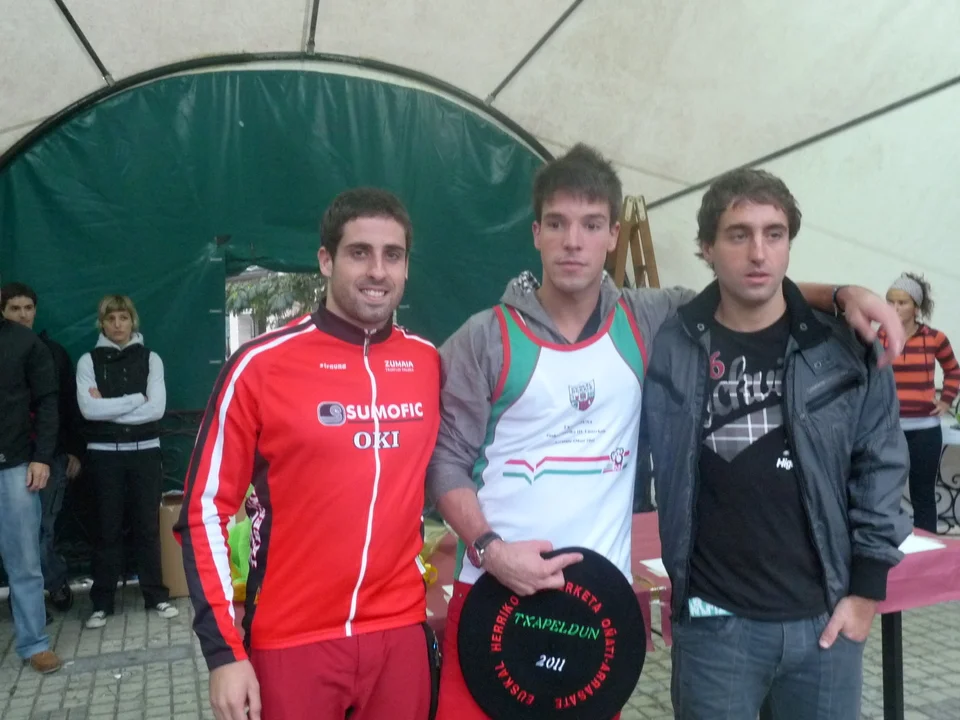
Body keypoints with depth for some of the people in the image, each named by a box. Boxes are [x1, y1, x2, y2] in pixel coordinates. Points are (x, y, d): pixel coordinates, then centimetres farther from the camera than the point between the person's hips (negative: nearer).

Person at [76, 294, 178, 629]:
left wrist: (109, 408, -10)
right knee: (108, 528, 5)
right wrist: (136, 399, -10)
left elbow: (157, 409, -8)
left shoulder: (150, 358, 4)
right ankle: (102, 602, 15)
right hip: (105, 454, 0)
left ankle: (156, 594, 17)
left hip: (145, 451, 1)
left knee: (148, 525, 7)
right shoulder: (89, 361, 2)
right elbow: (88, 409, -12)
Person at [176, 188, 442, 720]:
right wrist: (223, 650, -9)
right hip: (293, 641, -3)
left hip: (401, 632, 3)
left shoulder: (429, 363, 1)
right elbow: (205, 509, -6)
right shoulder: (261, 365, -10)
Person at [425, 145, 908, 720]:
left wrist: (840, 294, -1)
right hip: (495, 592, -2)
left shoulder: (645, 324, 2)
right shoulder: (485, 339, -5)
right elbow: (446, 460, -4)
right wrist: (489, 549, -17)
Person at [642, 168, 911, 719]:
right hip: (716, 622, -1)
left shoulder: (845, 348, -2)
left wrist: (868, 587, 1)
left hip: (828, 618, 2)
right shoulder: (669, 348, -6)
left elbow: (882, 466, 2)